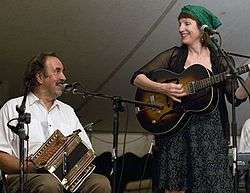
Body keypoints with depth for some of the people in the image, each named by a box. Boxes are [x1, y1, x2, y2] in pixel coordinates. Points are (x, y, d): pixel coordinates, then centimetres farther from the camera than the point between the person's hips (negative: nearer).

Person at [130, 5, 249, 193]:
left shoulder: (222, 60, 7)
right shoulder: (173, 55, 7)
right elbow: (137, 78, 2)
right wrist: (162, 88, -14)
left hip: (210, 133, 0)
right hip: (174, 131, 0)